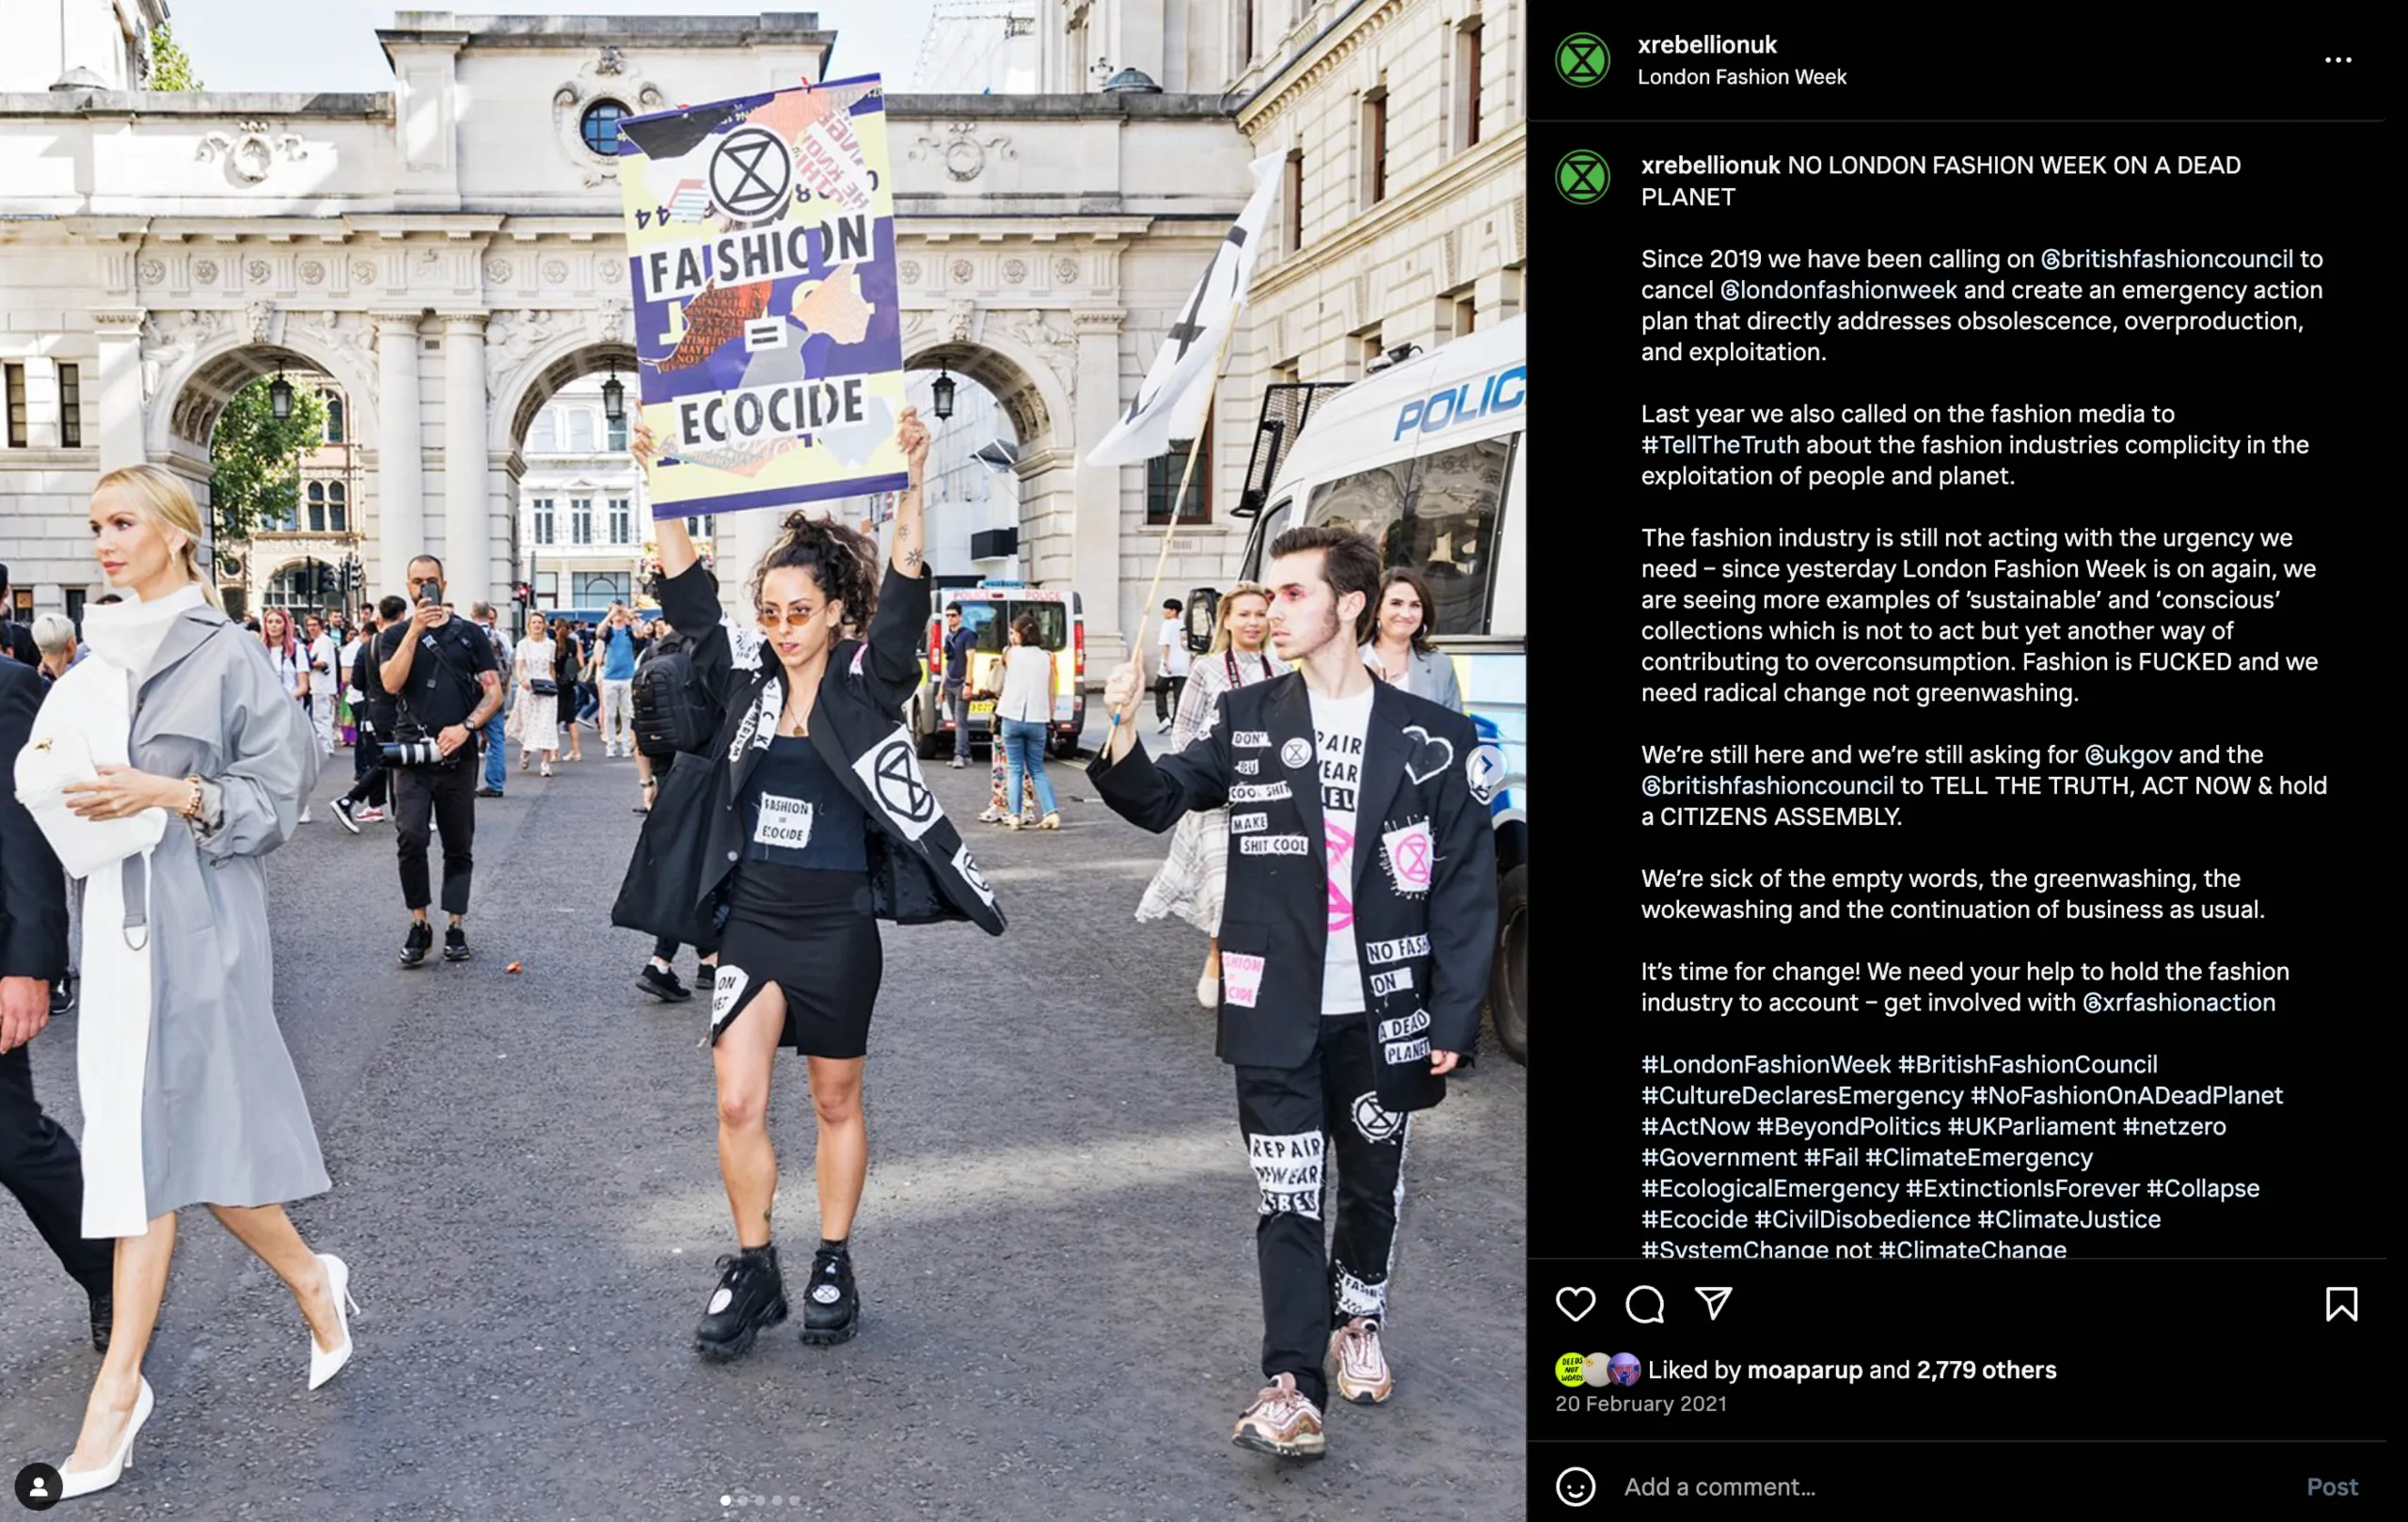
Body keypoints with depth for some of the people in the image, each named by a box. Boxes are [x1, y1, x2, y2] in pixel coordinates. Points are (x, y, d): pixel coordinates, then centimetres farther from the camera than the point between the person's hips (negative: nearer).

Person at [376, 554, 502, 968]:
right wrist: (415, 630, -14)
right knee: (410, 837, -15)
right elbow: (391, 683, -10)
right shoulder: (396, 635, 8)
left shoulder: (470, 634, 8)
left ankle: (456, 927, 15)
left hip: (458, 754, 1)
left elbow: (493, 692, 4)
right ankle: (419, 926, -4)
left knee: (459, 845, 6)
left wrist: (465, 727, -12)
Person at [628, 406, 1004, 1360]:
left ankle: (834, 1267, 26)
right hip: (751, 918, 3)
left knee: (836, 1102, 11)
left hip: (838, 925, -2)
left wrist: (908, 486, -29)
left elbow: (904, 600, -20)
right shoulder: (746, 680, 3)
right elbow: (687, 596, 1)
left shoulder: (867, 685, -6)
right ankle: (754, 1271, 13)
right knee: (738, 1102, -3)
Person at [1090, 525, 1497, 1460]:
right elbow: (1158, 801, 1)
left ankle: (1357, 1320, 40)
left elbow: (1466, 886, -1)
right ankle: (1292, 1382, 6)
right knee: (1288, 1196, 0)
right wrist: (1121, 732, -19)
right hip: (1278, 1014, 0)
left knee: (1373, 1183, 17)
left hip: (1383, 1015, 1)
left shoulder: (1430, 738, -3)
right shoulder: (1247, 719, 1)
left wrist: (1454, 1017, -5)